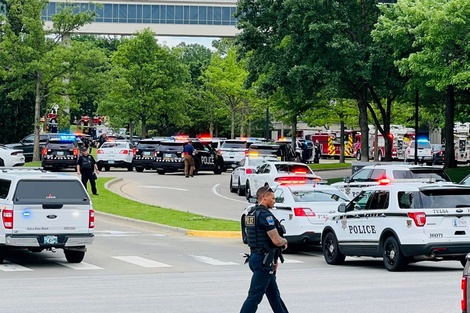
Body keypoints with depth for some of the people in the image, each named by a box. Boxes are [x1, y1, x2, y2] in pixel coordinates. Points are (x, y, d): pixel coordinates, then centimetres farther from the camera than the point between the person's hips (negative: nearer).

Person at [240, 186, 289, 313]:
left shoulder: (251, 214, 14)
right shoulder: (265, 215, -17)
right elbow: (276, 240, -21)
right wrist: (284, 241, 3)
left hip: (255, 257, 10)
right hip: (264, 260, -10)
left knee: (274, 295, 16)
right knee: (255, 295, -8)